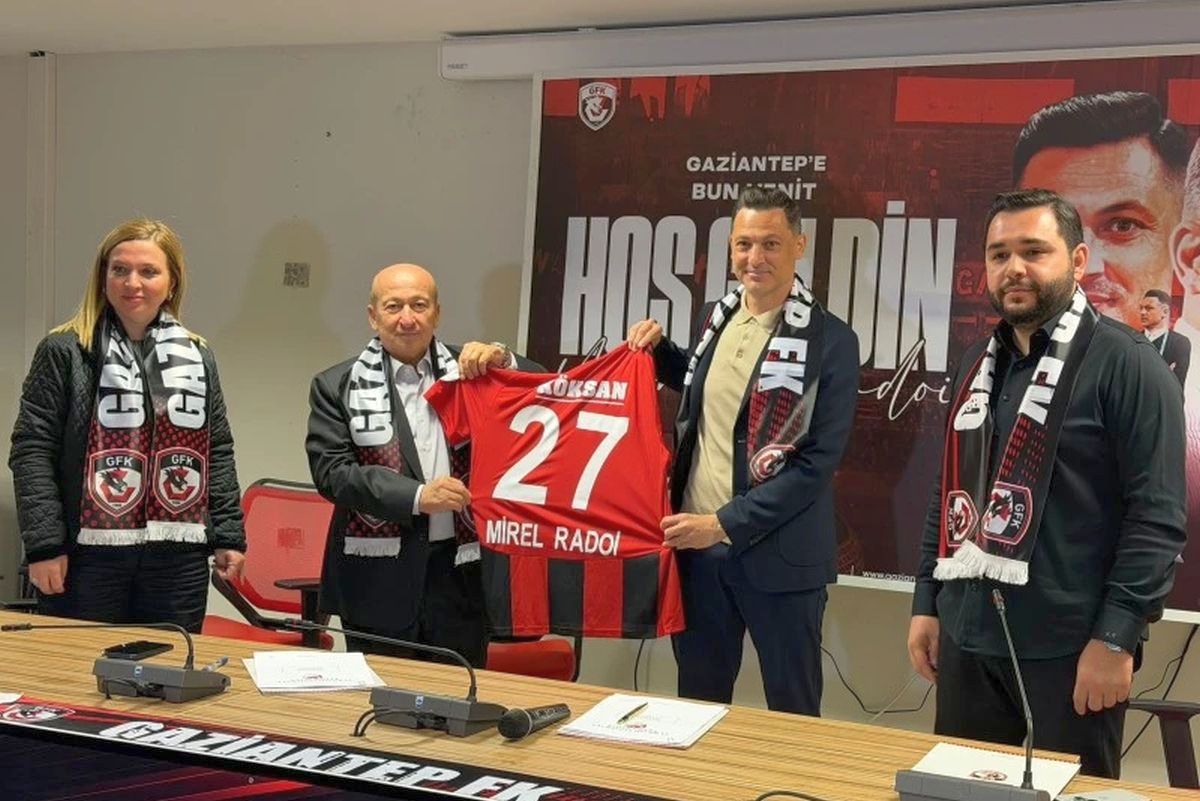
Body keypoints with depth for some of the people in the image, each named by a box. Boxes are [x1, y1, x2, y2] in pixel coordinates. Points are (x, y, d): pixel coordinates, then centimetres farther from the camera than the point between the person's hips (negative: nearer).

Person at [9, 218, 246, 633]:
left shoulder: (197, 358, 11)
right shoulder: (63, 352, -1)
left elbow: (218, 452, 14)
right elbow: (32, 450, -4)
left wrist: (229, 536, 8)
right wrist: (44, 544, -11)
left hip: (178, 557, 3)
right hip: (87, 554, -3)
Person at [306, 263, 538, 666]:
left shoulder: (470, 371, 8)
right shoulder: (337, 386, 3)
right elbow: (331, 471, -7)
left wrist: (503, 361, -15)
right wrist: (416, 496, -18)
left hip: (461, 570, 2)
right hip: (379, 578, -2)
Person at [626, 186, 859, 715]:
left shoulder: (830, 340, -13)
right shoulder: (716, 317, 6)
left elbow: (818, 462, -16)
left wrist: (725, 523, -18)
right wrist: (660, 350, 9)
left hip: (778, 556, -5)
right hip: (697, 546, 5)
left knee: (792, 711, 9)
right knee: (697, 701, 17)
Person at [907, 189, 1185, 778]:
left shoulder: (1126, 363, -9)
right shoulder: (978, 364, 13)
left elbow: (1158, 514, -13)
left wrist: (1117, 636, -17)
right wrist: (926, 603, 13)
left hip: (1070, 648, -6)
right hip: (966, 640, 6)